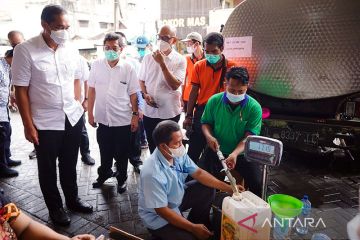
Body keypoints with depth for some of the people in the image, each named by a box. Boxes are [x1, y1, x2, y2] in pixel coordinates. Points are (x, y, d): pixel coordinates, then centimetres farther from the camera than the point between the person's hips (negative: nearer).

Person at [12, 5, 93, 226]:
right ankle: (55, 208, 33)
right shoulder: (25, 50, -12)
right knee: (48, 169, 13)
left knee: (70, 164, 19)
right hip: (45, 122, -3)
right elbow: (21, 91, -10)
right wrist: (28, 125, -11)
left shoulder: (71, 49, 1)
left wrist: (78, 106, 7)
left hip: (73, 117, 4)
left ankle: (72, 199, 39)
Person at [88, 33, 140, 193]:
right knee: (105, 151, 19)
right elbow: (92, 90, 5)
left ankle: (122, 179, 33)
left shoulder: (128, 68, -8)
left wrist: (135, 115, -4)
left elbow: (133, 94, -2)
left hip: (123, 120, -2)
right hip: (103, 118, 2)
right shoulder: (96, 65, -3)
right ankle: (104, 174, 43)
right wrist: (90, 113, 6)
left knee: (122, 153, 11)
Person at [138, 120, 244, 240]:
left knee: (208, 189, -1)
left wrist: (228, 188, -9)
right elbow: (162, 210, -28)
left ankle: (200, 223, 17)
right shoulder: (152, 173, -35)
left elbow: (198, 173, -3)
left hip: (177, 197, 7)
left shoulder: (178, 153, -14)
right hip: (158, 217, -7)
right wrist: (193, 228, -24)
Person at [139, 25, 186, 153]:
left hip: (170, 113, -3)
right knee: (152, 146, 17)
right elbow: (142, 80, 14)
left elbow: (175, 85, -17)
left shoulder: (180, 60, -7)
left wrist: (162, 63, -22)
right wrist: (145, 94, -5)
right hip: (150, 111, 4)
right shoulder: (148, 57, 4)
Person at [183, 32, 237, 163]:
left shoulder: (232, 67, -6)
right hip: (201, 112, 2)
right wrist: (189, 116, 3)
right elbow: (194, 91, 4)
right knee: (193, 152, 9)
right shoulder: (199, 66, 0)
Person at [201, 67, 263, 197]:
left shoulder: (254, 107, -15)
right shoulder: (214, 101, -10)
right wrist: (209, 136, -19)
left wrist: (235, 153, -35)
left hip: (242, 153, -1)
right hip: (216, 151, 1)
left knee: (256, 183, -11)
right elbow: (206, 122, 3)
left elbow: (249, 136, -18)